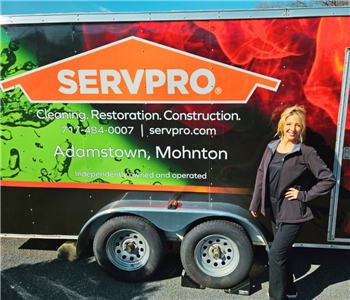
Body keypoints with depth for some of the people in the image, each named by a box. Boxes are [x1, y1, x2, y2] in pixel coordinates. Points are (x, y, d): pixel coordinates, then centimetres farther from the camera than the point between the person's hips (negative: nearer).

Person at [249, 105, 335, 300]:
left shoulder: (306, 153, -14)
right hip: (276, 210, 6)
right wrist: (255, 204, 9)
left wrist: (304, 195, -13)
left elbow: (329, 180, -11)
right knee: (282, 252, 20)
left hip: (293, 213, -6)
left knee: (276, 253, -4)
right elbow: (261, 175, 7)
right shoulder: (272, 147, 2)